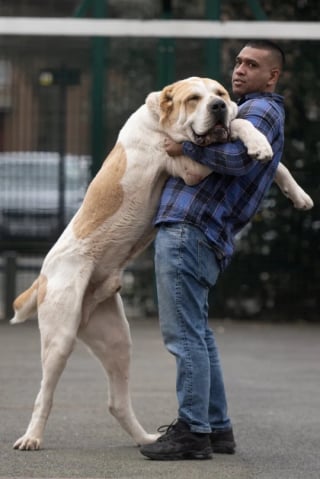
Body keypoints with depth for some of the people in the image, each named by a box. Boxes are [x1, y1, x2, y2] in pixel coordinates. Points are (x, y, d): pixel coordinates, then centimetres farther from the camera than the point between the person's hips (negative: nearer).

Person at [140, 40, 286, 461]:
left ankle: (193, 431, -9)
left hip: (190, 233, -11)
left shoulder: (262, 110, -5)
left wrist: (187, 147, -13)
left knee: (184, 334, -11)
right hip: (187, 230, 11)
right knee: (196, 333, 13)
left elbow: (239, 156, -24)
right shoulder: (244, 112, 27)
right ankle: (216, 427, 18)